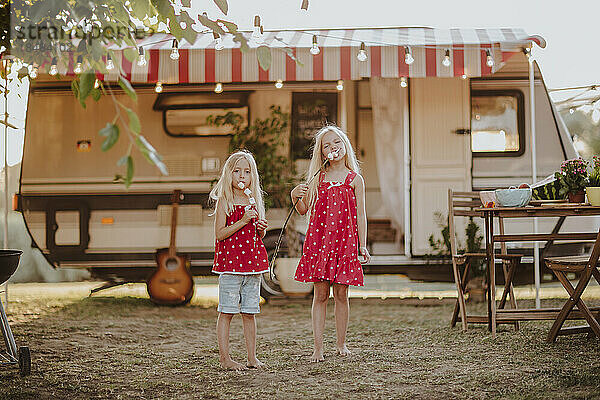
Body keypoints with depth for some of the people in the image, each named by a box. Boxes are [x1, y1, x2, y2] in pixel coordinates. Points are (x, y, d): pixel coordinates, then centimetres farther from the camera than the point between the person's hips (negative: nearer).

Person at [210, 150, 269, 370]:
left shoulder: (254, 200, 13)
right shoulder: (224, 201, -4)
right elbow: (219, 234, -11)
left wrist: (262, 228, -1)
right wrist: (242, 221, -19)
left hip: (253, 260, 5)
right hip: (230, 260, -5)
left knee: (249, 311, 9)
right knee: (227, 311, -2)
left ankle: (252, 356, 15)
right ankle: (224, 357, 4)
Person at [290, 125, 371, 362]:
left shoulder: (355, 179, 4)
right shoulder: (318, 178, 9)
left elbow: (360, 215, 4)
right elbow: (304, 210, 12)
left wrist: (362, 245, -2)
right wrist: (296, 197, -8)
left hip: (344, 240, -1)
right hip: (318, 239, 1)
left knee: (341, 294, 3)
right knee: (320, 294, 1)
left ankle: (341, 344, 16)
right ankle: (318, 348, 4)